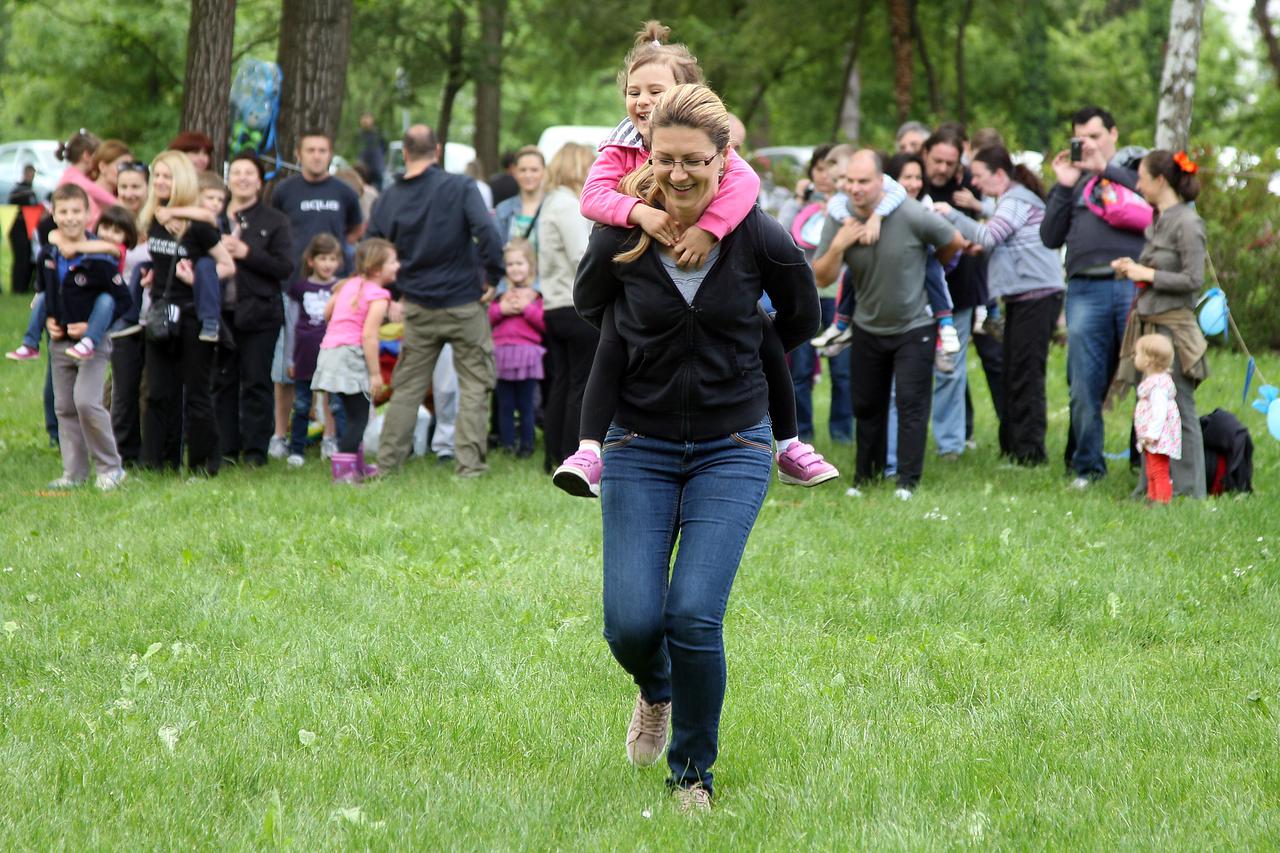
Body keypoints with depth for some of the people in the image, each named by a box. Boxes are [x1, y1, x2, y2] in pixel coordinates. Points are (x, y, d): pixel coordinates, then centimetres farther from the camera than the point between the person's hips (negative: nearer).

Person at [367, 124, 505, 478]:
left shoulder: (390, 197, 3)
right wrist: (493, 276, -10)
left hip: (418, 306, 3)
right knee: (474, 385, 4)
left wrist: (396, 291, 18)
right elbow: (487, 233, -22)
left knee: (406, 387, 12)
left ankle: (387, 461, 11)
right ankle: (469, 464, 0)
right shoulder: (460, 187, -10)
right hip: (464, 302, -3)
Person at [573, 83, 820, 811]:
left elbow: (801, 320, 8)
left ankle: (694, 774, 7)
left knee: (694, 616, -15)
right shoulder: (622, 238, -9)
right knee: (632, 623, -7)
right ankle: (656, 692, 31)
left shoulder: (759, 238, -12)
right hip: (641, 446, 1)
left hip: (731, 449, -1)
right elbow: (589, 304, 14)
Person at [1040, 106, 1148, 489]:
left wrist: (1106, 169, -4)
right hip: (1085, 290, 3)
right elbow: (1050, 237, 13)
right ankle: (1087, 467, 10)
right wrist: (1064, 187, 5)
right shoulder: (1073, 179, 22)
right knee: (1084, 387, 1)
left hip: (1134, 284, -3)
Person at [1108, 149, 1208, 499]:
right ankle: (1150, 487, 18)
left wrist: (1147, 274, -12)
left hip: (1173, 327, -9)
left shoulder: (1186, 224, -12)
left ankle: (1189, 492, 1)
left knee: (1179, 411, -4)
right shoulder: (1157, 221, 14)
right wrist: (1132, 268, 7)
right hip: (1147, 324, 9)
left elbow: (1193, 279, -16)